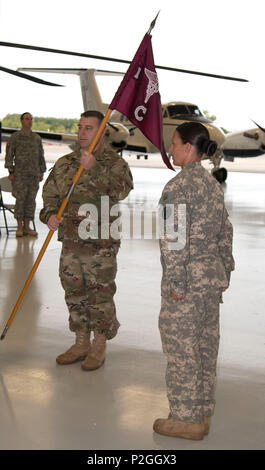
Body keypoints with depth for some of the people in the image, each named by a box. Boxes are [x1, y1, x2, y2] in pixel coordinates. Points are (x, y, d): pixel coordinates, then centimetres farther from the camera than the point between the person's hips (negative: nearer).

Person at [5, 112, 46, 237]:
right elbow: (9, 155, -1)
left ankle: (27, 227, 9)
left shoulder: (37, 138, 13)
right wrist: (11, 172, -7)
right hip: (20, 174, -4)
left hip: (34, 175, 4)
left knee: (31, 200, 3)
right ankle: (20, 227, 2)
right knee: (20, 200, -5)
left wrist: (41, 172, 13)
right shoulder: (15, 137, 1)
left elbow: (41, 156, 17)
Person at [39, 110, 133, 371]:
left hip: (101, 245, -5)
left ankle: (99, 347, 18)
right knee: (74, 295, 14)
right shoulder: (64, 163, 10)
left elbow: (121, 191, -22)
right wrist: (49, 215, -5)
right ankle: (81, 343, 30)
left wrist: (94, 169, -29)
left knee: (100, 296, 2)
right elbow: (50, 195, 16)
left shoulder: (115, 163, -4)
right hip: (70, 243, 5)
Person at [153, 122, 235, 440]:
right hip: (213, 277, 9)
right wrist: (223, 273, 20)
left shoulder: (178, 186, -16)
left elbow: (175, 239, -20)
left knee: (181, 348, 3)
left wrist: (175, 283, -17)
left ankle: (186, 419, 14)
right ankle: (203, 415, 26)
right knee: (205, 347, 15)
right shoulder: (213, 184, 11)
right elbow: (225, 233, 15)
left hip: (187, 281, -9)